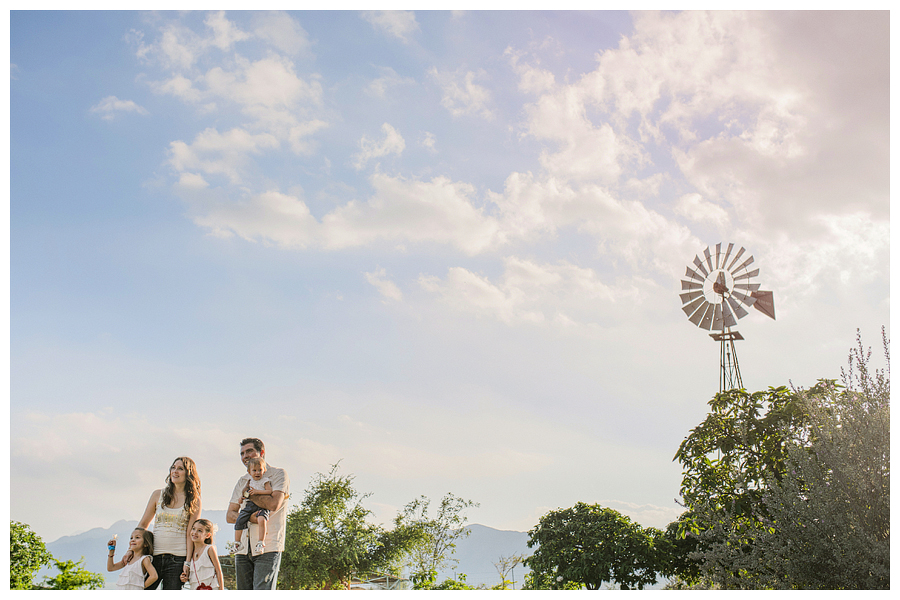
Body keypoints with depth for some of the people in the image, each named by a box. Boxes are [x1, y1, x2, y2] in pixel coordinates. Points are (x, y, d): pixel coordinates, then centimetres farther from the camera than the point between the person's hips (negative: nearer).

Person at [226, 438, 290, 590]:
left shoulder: (278, 474, 0)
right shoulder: (243, 481, 17)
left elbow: (274, 504, -17)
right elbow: (229, 515, 12)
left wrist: (248, 493, -4)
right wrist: (248, 517, -9)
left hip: (268, 548, -6)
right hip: (243, 548, 6)